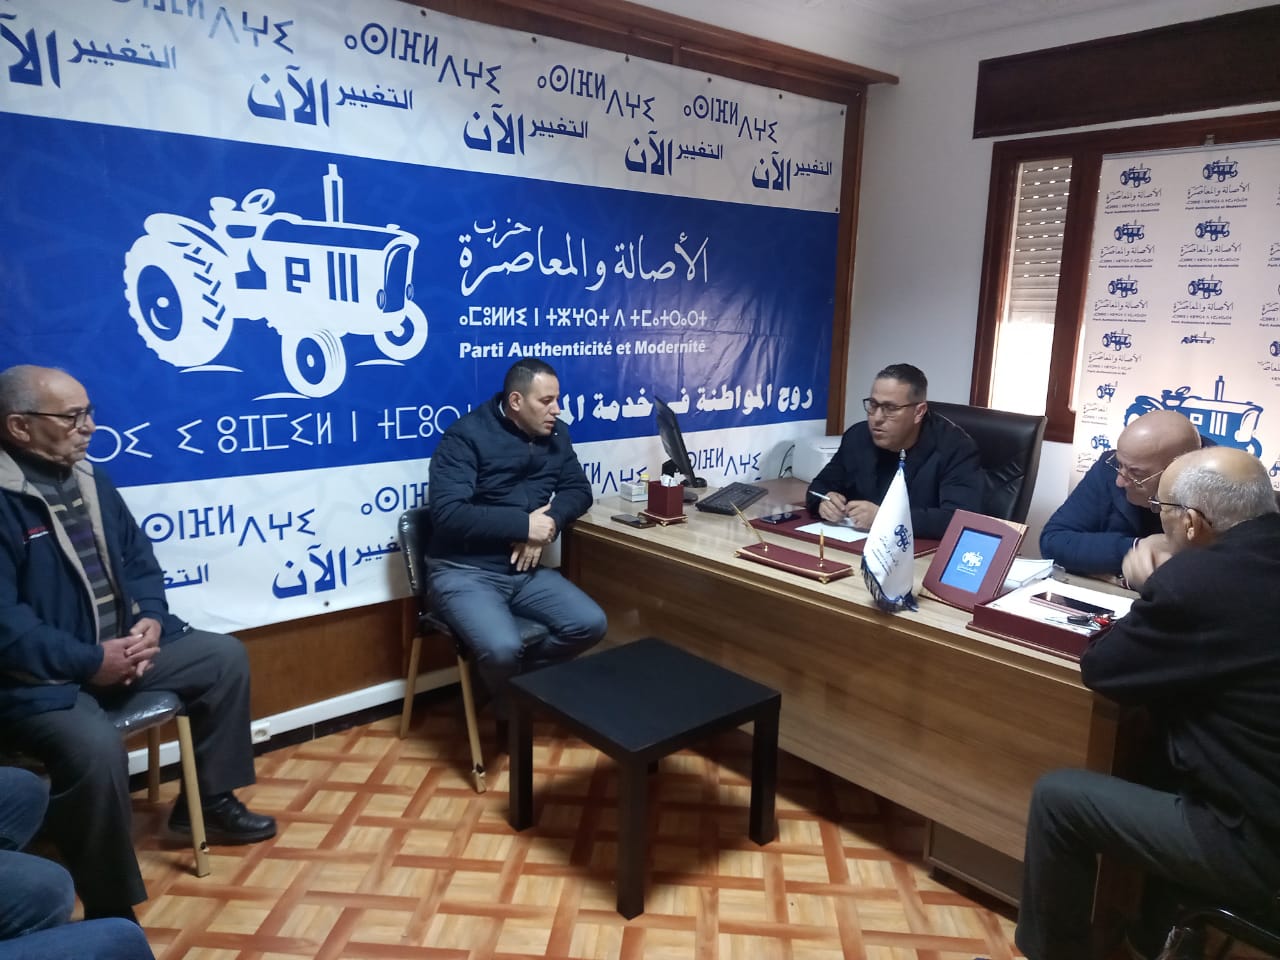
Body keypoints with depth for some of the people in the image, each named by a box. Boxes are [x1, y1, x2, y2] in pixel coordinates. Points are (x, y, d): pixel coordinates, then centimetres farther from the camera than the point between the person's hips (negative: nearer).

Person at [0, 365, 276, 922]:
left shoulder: (89, 480, 10)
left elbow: (138, 559, 14)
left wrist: (149, 620, -5)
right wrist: (90, 661, -23)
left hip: (120, 647, 9)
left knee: (225, 657, 5)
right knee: (96, 749, -33)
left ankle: (207, 800, 19)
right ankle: (109, 910, -11)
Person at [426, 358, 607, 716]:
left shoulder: (555, 435, 8)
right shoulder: (466, 436, -12)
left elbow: (578, 489, 9)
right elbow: (449, 514, -22)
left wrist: (550, 520, -13)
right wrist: (524, 524, -21)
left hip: (526, 570, 6)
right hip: (465, 571, -6)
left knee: (591, 624, -13)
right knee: (503, 648, -30)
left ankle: (518, 677, 11)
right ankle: (509, 708, 6)